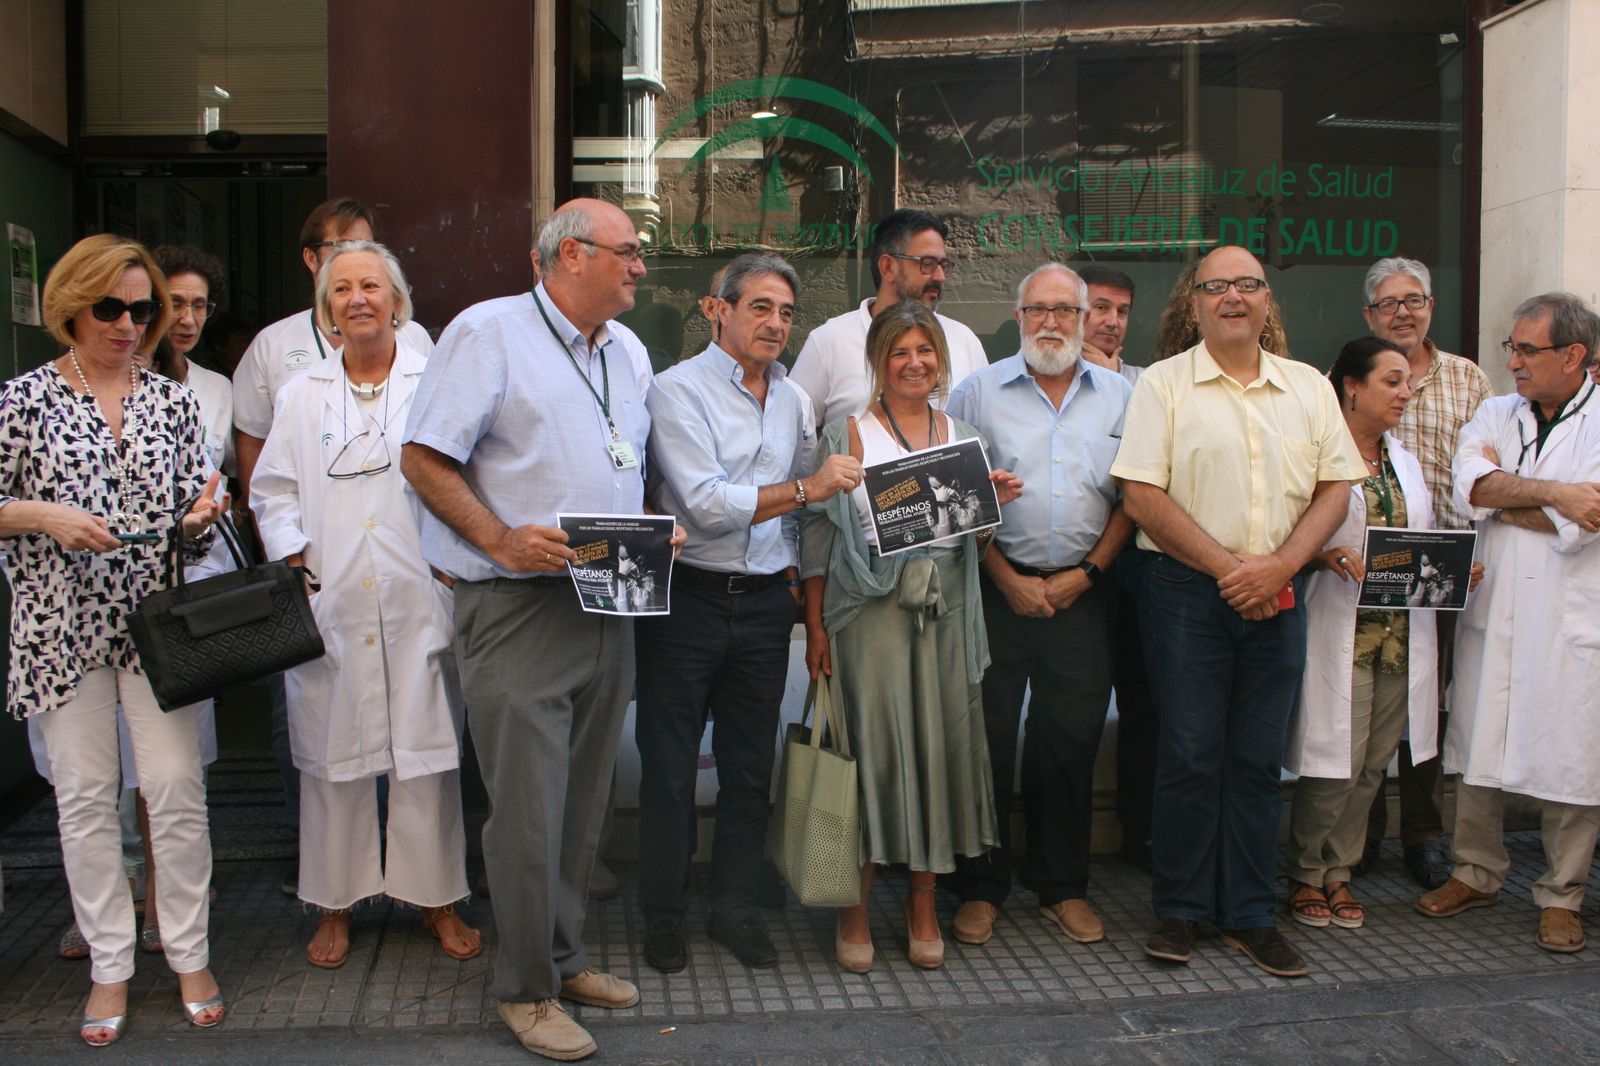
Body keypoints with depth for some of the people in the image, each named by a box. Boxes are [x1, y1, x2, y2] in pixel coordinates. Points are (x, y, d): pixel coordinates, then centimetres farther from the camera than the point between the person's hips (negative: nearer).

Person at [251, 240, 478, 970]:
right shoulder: (300, 395, 12)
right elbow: (273, 491, 13)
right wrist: (297, 565, 0)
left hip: (419, 602, -2)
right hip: (329, 607, 2)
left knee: (427, 752, 3)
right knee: (332, 756, 7)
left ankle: (436, 898, 18)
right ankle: (335, 904, 21)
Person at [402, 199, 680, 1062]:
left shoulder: (628, 352, 16)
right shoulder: (488, 333, -6)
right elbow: (424, 458, -10)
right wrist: (502, 541, -20)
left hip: (609, 605, 7)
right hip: (518, 608, -7)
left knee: (583, 799, 15)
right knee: (529, 805, -3)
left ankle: (564, 957, 30)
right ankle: (527, 989, 13)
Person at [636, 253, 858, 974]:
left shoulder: (795, 402, 12)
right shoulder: (679, 389, -8)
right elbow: (705, 503, -19)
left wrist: (794, 570, 9)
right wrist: (806, 488, -21)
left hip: (764, 601, 5)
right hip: (687, 597, -5)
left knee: (750, 767, 11)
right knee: (669, 767, 4)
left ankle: (735, 908, 26)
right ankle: (662, 915, 19)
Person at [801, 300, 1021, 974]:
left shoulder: (963, 437, 14)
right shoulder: (846, 435, 3)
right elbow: (818, 532, -1)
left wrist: (993, 506, -1)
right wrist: (815, 624, -7)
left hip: (945, 613, 4)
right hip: (870, 610, -3)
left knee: (939, 747, 5)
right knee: (869, 748, -3)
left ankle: (923, 905, 20)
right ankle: (856, 911, 12)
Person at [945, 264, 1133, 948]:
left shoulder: (1117, 396, 9)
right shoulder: (980, 391, 3)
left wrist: (1085, 573, -3)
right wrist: (1008, 578, -7)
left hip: (1082, 591, 2)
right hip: (998, 586, -1)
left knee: (1071, 738, 7)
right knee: (986, 736, 2)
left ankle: (1063, 886, 22)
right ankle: (981, 888, 15)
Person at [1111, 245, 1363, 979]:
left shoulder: (1309, 388, 12)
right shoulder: (1164, 384, 0)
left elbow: (1335, 488, 8)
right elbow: (1142, 496, -8)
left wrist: (1278, 566, -8)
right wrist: (1228, 566, -12)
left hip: (1276, 598, 3)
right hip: (1187, 593, -3)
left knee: (1258, 760, 8)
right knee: (1188, 756, 0)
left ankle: (1249, 915, 19)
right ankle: (1179, 910, 14)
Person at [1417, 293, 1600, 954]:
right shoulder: (1495, 414, 10)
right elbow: (1468, 485, -8)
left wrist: (1499, 495, -5)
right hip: (1491, 611, 4)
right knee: (1477, 750, 10)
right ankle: (1476, 873, 26)